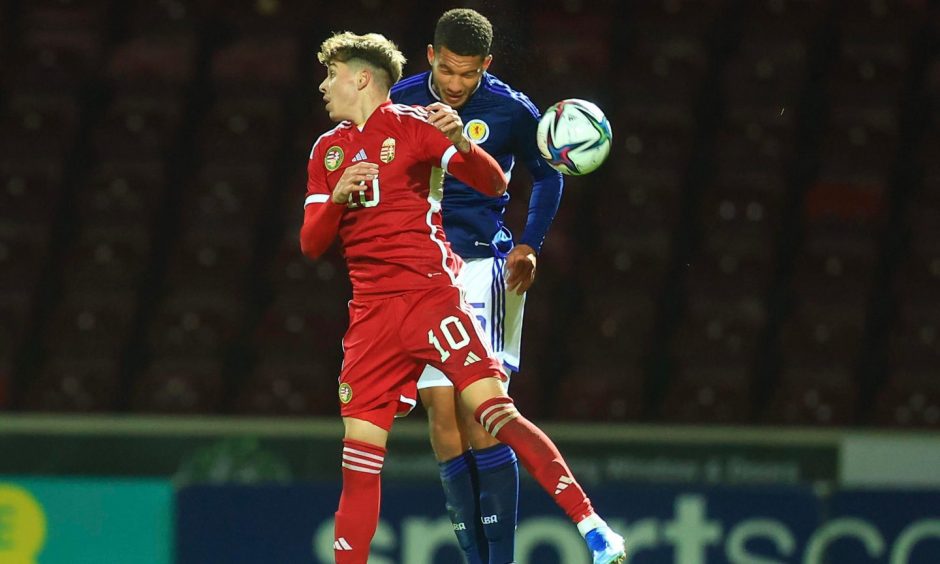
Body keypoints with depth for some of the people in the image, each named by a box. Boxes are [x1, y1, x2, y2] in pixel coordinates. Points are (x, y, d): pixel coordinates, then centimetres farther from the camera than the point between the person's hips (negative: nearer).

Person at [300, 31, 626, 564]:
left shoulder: (410, 125, 1)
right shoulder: (327, 150, 16)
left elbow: (494, 184, -6)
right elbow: (311, 244, 12)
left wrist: (460, 143, -26)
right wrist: (336, 197, -8)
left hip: (431, 295, -5)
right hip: (371, 315, 5)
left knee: (495, 410, -17)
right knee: (360, 452, -1)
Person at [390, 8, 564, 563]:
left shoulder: (511, 110, -3)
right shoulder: (400, 103, 2)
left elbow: (548, 174, 14)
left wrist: (530, 245, 5)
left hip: (483, 266, -3)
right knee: (440, 408, -2)